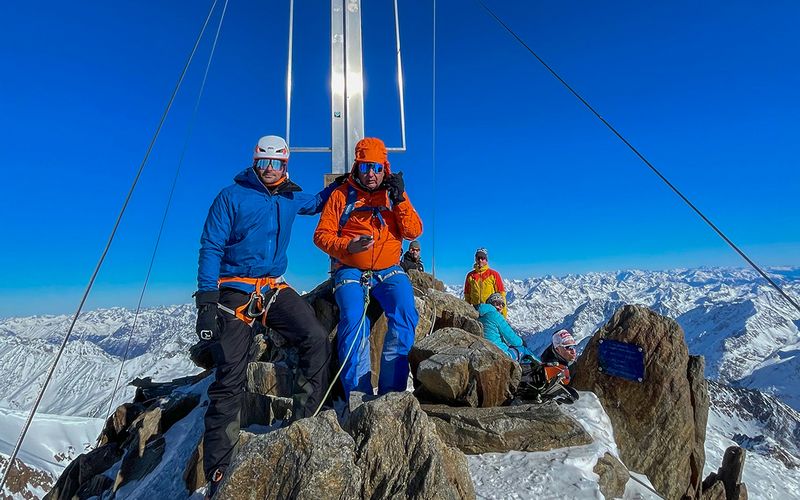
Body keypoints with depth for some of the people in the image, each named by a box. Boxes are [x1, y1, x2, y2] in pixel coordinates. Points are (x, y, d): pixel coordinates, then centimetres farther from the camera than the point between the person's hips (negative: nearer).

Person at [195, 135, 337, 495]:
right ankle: (218, 474, 11)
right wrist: (206, 302, -13)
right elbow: (210, 249, -6)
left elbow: (317, 203, 35)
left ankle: (304, 422, -3)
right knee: (230, 380, -3)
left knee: (316, 340, -18)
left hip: (273, 289, 4)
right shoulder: (232, 196, -2)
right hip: (233, 292, -4)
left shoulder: (290, 198, 12)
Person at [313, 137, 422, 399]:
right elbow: (322, 235, 0)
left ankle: (391, 390, -13)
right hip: (350, 270, -1)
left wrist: (399, 200, -12)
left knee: (405, 313, -23)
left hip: (388, 270, 2)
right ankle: (357, 394, -14)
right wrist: (348, 246, -19)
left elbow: (414, 232, 0)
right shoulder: (342, 195, 3)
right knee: (353, 318, -26)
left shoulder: (395, 193, 10)